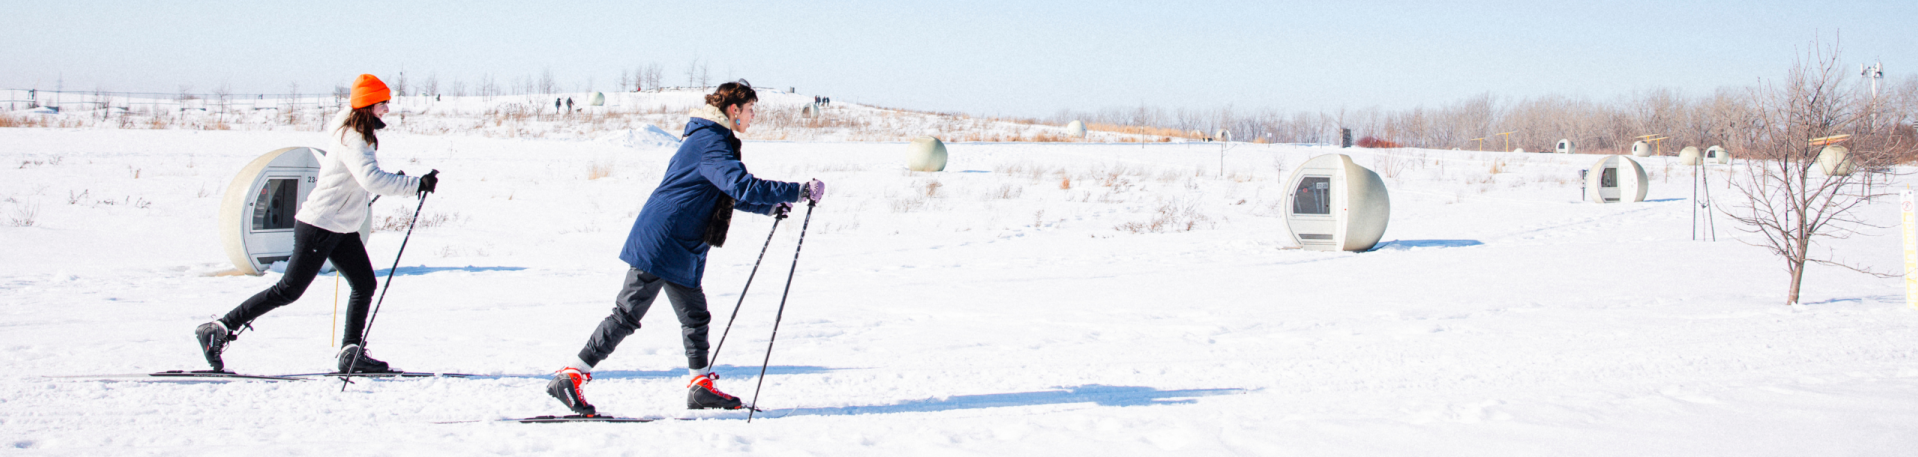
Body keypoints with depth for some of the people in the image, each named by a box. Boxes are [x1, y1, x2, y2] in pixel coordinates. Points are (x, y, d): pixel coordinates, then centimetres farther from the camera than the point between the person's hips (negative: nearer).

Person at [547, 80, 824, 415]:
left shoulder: (711, 139, 16)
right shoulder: (711, 143, -17)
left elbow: (727, 193, 27)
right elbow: (742, 186, -28)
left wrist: (768, 207, 17)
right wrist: (798, 192, -26)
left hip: (683, 249, 11)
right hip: (660, 244, -11)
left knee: (695, 316, 13)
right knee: (627, 315, -7)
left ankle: (701, 386, 21)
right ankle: (568, 377, -2)